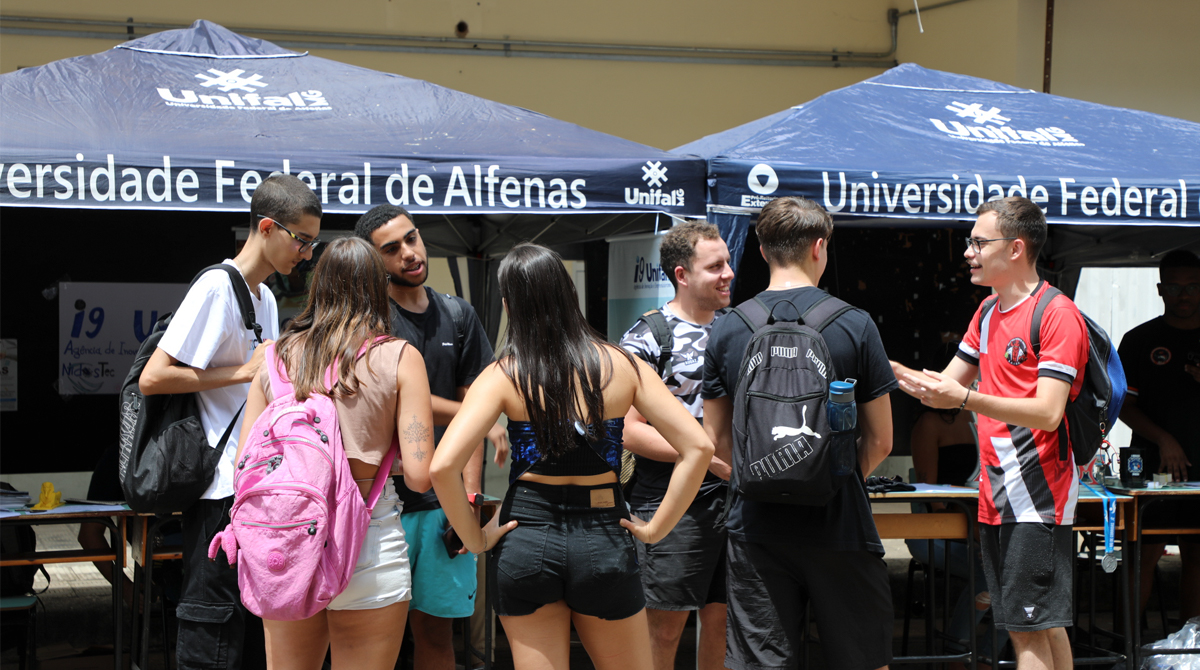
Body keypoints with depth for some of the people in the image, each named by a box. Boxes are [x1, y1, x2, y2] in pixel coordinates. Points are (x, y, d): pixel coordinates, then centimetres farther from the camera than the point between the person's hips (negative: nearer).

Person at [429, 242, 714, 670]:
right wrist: (655, 529, -1)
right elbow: (697, 448, -7)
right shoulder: (620, 366, -3)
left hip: (526, 541, 0)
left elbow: (443, 466, -18)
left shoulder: (504, 376, -7)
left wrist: (475, 538, -5)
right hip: (603, 537, 1)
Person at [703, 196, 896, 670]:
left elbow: (716, 441, 6)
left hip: (757, 528, 2)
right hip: (838, 524, -2)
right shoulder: (854, 325, -5)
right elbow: (880, 441, -2)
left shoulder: (727, 331, 1)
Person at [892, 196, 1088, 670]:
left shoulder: (1057, 314, -12)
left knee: (1031, 630, -9)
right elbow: (945, 385, 22)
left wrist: (965, 398, -29)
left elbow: (1048, 413, -21)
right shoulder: (988, 313, 16)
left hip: (1038, 499, -9)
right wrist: (887, 369, 9)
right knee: (1037, 628, 12)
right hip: (995, 498, 9)